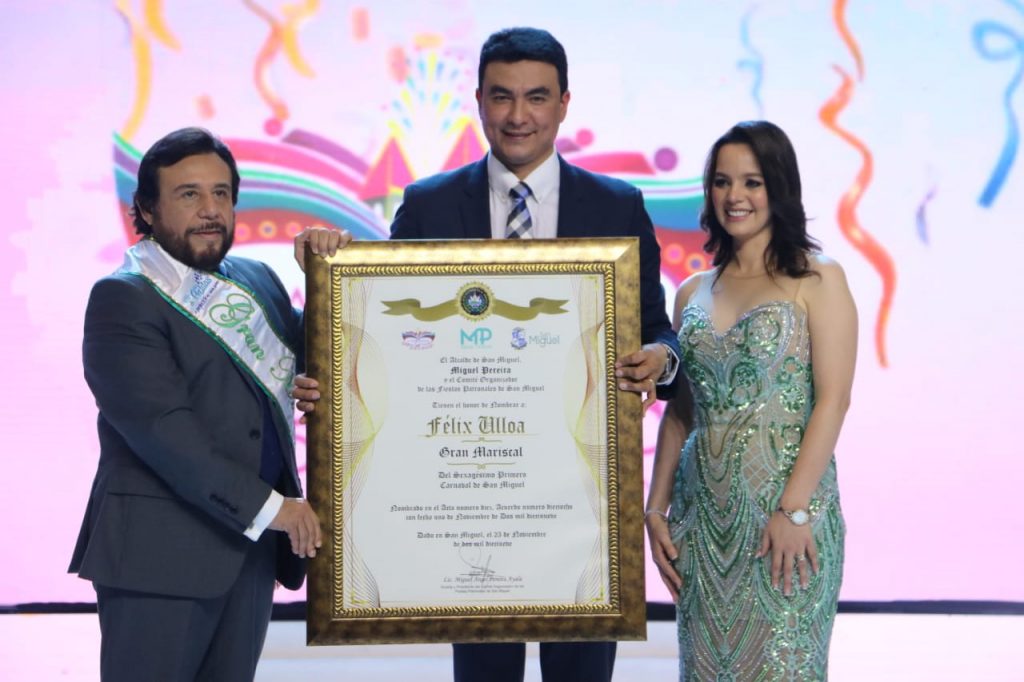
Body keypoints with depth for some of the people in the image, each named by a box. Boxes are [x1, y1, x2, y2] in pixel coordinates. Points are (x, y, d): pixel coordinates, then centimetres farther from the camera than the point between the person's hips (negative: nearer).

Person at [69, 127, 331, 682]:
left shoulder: (257, 281, 15)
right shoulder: (122, 298, -9)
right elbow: (161, 428, -18)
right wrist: (266, 506, -19)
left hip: (251, 546, 7)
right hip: (161, 552, -7)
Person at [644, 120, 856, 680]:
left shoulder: (818, 281, -2)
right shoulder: (692, 292, 12)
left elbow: (833, 399, -9)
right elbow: (678, 410, 12)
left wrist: (794, 509, -16)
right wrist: (656, 508, 5)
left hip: (788, 506, -4)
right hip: (703, 513, 4)